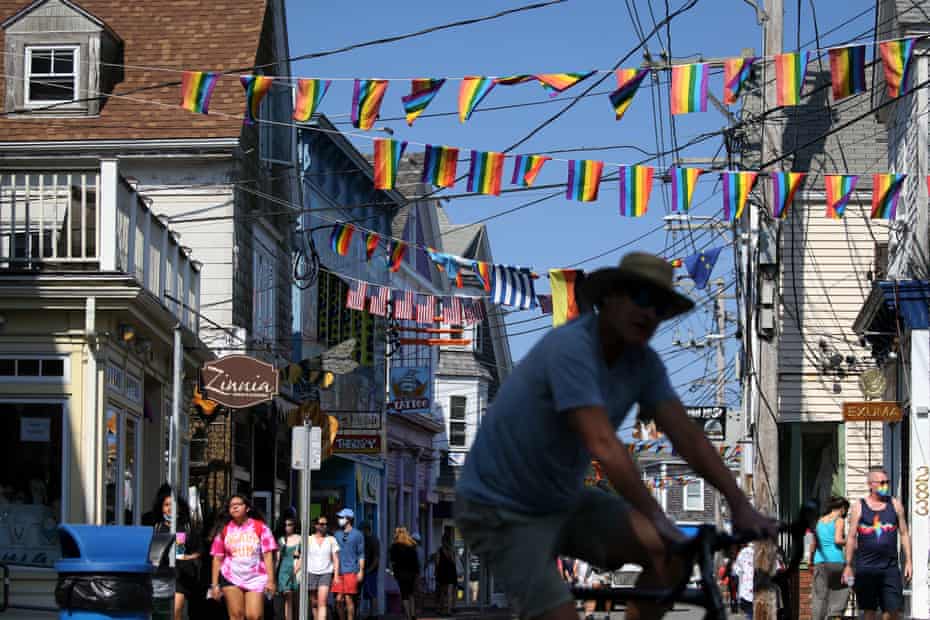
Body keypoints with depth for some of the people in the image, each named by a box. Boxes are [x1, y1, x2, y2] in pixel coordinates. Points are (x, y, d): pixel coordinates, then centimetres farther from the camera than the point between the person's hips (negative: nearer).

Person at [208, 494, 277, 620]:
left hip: (255, 578, -1)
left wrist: (270, 580, -8)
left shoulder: (260, 527, 2)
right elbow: (217, 559, 7)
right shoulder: (225, 529, 6)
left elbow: (268, 555, -1)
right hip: (231, 578, 1)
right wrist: (214, 584, 2)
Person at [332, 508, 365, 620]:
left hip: (351, 571, -4)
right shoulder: (338, 535, 16)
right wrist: (335, 572, 15)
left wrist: (361, 571, -4)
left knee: (348, 598, -8)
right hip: (339, 571, 4)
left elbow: (361, 554, 3)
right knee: (338, 599, -1)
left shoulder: (357, 534, 5)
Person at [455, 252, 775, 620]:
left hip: (565, 500, 8)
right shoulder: (571, 347, -27)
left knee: (673, 555, -9)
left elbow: (688, 437, -6)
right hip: (503, 511, -8)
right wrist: (656, 519, -41)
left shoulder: (643, 364, -3)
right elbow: (603, 445, -36)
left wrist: (740, 505, -17)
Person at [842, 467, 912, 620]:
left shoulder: (895, 505, 8)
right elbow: (851, 537, 4)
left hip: (890, 566, 1)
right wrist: (848, 565, 0)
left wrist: (908, 561, 3)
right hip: (865, 568, -1)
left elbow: (904, 534, 10)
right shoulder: (859, 506, 3)